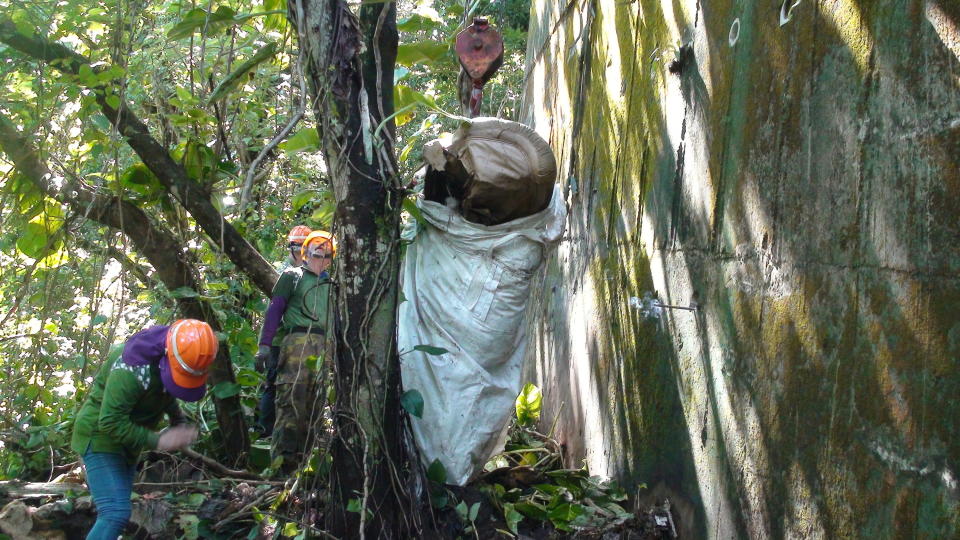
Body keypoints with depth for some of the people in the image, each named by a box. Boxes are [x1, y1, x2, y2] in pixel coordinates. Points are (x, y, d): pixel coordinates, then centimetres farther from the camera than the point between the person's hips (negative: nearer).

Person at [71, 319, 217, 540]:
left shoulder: (168, 360, -6)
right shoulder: (132, 371, -33)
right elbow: (110, 422, -32)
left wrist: (179, 420, 1)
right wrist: (157, 441, -31)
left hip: (128, 438, 9)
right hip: (101, 436, -9)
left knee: (116, 512, 15)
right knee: (116, 513, -20)